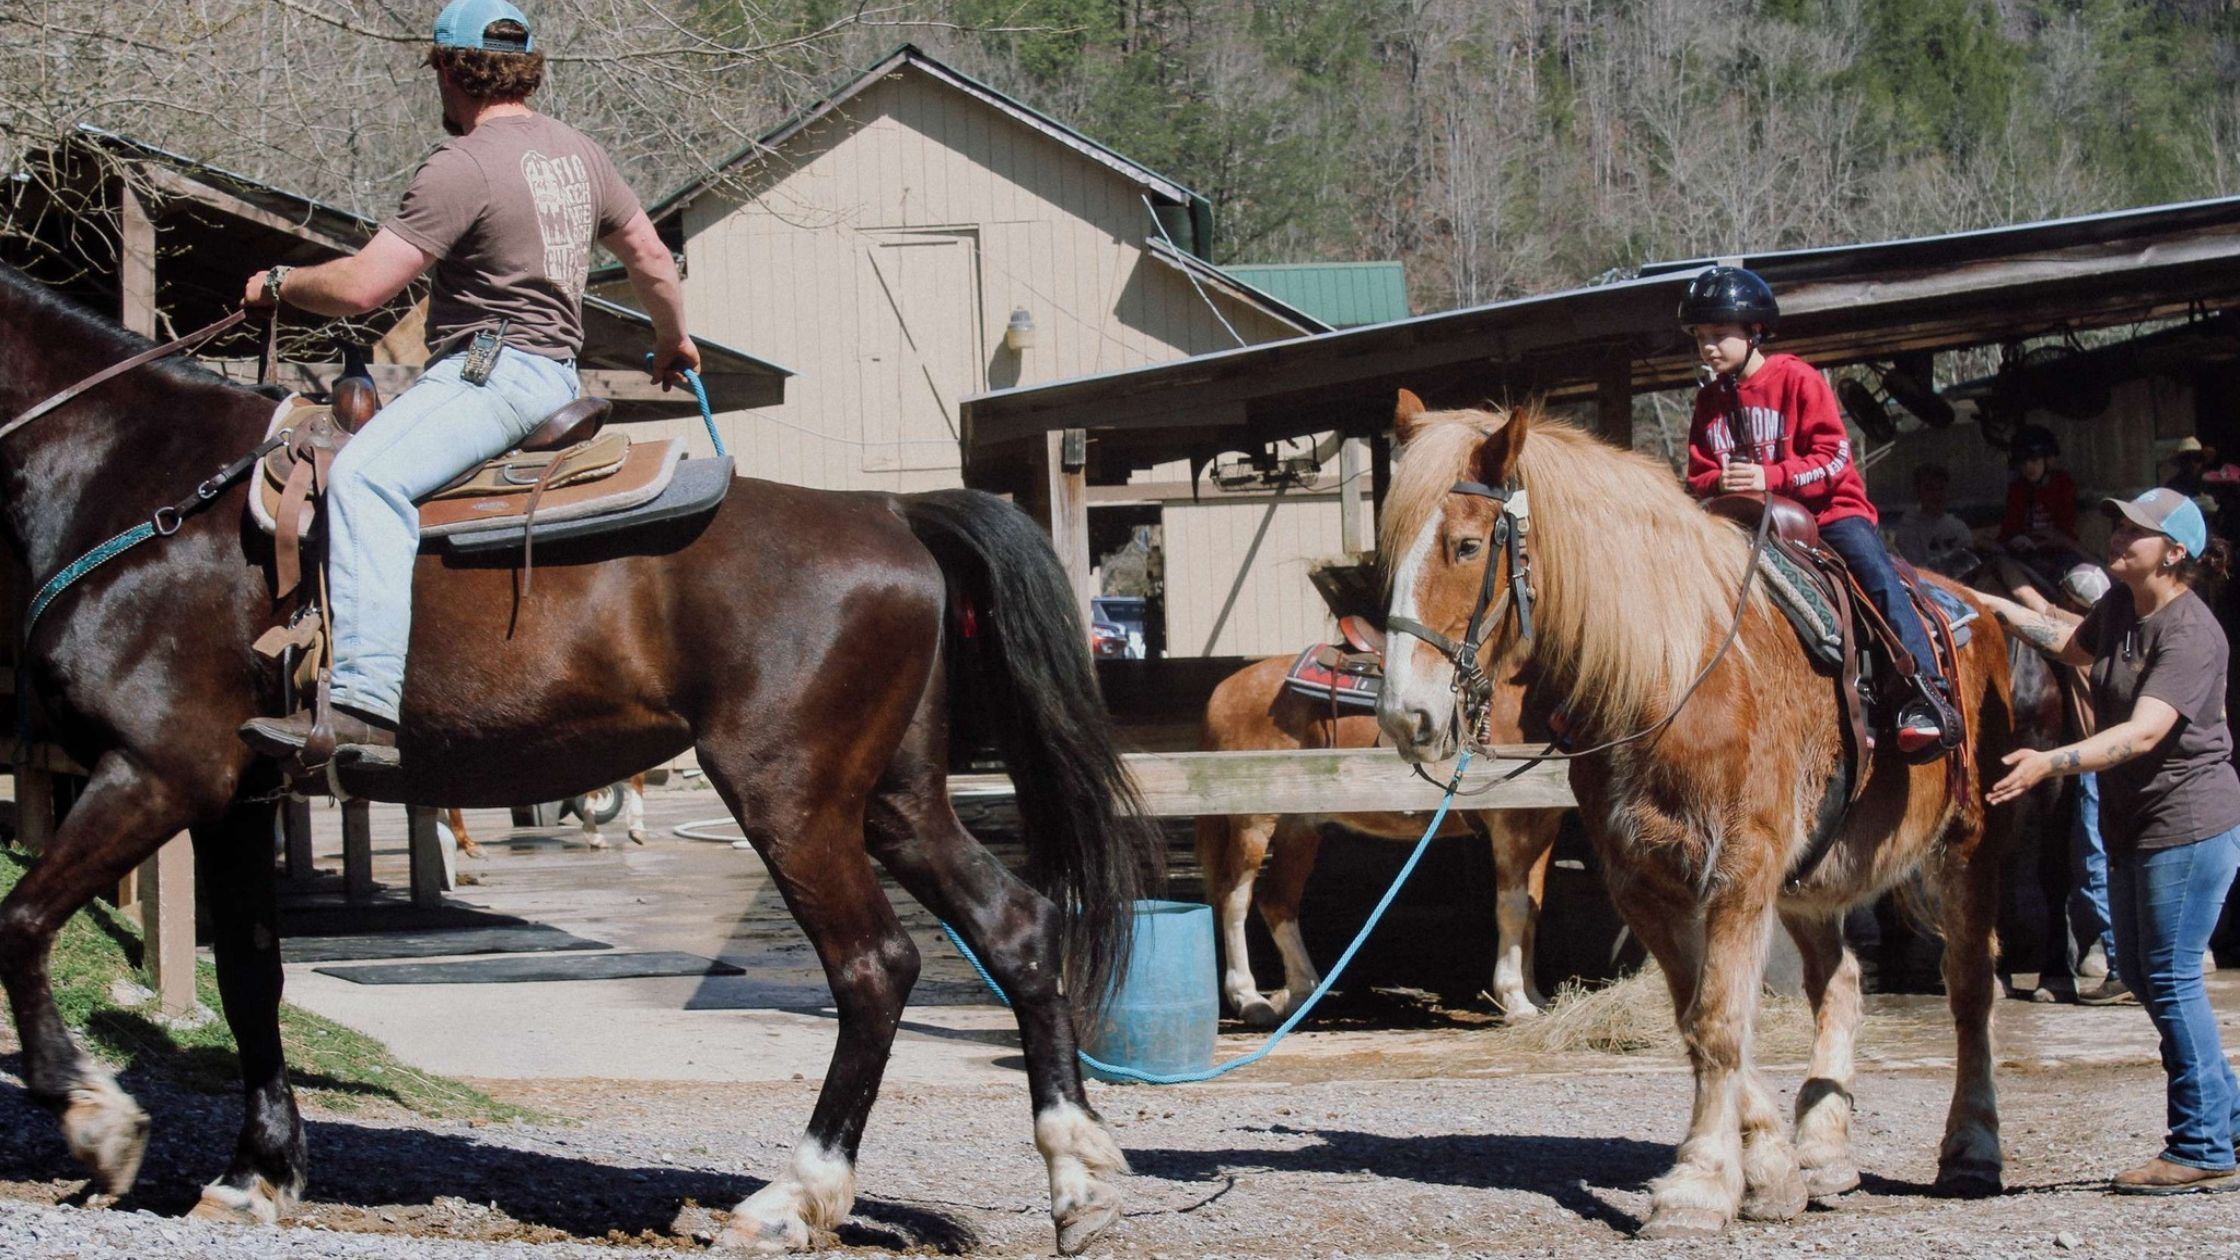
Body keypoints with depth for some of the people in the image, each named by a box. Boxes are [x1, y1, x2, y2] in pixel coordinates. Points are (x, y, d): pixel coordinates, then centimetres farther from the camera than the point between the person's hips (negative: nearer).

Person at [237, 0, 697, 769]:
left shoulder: (463, 165, -12)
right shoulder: (578, 152, 15)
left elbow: (362, 287, -17)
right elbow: (650, 258, 28)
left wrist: (278, 284, 3)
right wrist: (674, 343, 47)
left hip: (493, 366, -10)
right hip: (556, 372, 10)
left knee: (367, 477, -30)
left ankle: (366, 709, -48)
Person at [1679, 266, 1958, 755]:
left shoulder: (1796, 379, -6)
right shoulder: (1709, 402, 11)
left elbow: (1833, 456, -11)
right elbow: (1698, 477, 10)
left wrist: (1771, 477, -25)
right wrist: (1718, 484, -15)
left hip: (1826, 511, -5)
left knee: (1873, 569, -28)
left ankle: (1924, 690, -33)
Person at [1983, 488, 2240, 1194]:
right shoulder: (2121, 606, 7)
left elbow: (2145, 732, -32)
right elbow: (2076, 647, 30)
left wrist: (2051, 763, -41)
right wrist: (2000, 611, 25)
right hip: (2134, 822, 10)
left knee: (2171, 979, -6)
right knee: (2140, 973, 15)